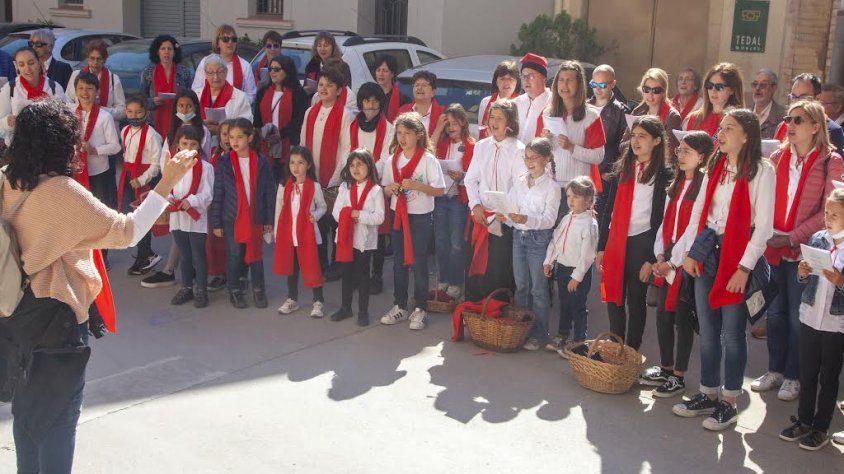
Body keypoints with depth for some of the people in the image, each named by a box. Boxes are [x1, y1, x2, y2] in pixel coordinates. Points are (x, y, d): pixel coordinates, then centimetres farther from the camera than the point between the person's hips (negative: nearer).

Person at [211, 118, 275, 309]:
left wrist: (269, 219, 2)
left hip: (255, 217, 1)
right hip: (231, 218, 0)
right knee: (234, 256, 7)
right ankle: (234, 290, 23)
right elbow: (217, 195, -2)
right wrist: (216, 222, -3)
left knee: (256, 254, 9)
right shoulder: (223, 163, -5)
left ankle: (258, 289, 24)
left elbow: (269, 192, 2)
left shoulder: (261, 162, -3)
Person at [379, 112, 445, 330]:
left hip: (421, 217, -4)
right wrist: (390, 188, -14)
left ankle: (420, 309, 12)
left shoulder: (428, 160, -9)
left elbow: (440, 190, -11)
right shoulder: (392, 160, 4)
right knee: (399, 262, 11)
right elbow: (385, 189, 9)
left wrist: (416, 185, -23)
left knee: (418, 262, 1)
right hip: (397, 215, 4)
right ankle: (399, 306, 22)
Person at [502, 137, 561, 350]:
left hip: (539, 238, -5)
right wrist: (503, 215, -17)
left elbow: (549, 219, -15)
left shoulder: (551, 186, -10)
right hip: (518, 235, 6)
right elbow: (510, 205, 5)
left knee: (538, 288, 3)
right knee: (521, 286, 15)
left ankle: (539, 334, 12)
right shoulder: (519, 182, 7)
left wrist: (526, 219, -31)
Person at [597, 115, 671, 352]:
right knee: (613, 298, 7)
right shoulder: (622, 169, 10)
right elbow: (609, 210, 12)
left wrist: (651, 258, -9)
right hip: (615, 241, 4)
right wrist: (601, 247, 8)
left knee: (635, 300, 5)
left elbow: (659, 218, -6)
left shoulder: (663, 175, -4)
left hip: (641, 242, -4)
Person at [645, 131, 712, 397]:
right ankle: (665, 368, 25)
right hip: (668, 260, 7)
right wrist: (660, 254, 2)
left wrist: (673, 261, -14)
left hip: (688, 262, -7)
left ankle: (678, 376, 13)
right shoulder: (677, 184, 13)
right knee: (663, 314, 11)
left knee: (683, 318, 2)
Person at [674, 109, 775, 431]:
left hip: (737, 257, -6)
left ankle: (728, 402, 13)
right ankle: (708, 394, 24)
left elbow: (764, 225, -11)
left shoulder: (761, 171, -8)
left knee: (731, 332, 1)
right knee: (707, 330, 12)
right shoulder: (715, 166, 11)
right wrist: (688, 251, 3)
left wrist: (745, 267, -14)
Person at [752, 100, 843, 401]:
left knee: (797, 316, 4)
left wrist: (793, 237, -15)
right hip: (775, 249, 4)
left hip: (804, 250, -4)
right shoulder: (778, 158, 9)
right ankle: (775, 370, 26)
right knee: (775, 312, 12)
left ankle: (793, 376, 18)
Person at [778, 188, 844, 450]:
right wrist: (802, 274, -9)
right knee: (807, 374, 14)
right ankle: (804, 421, 27)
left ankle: (821, 428, 20)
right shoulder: (817, 238, 2)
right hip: (810, 317, 4)